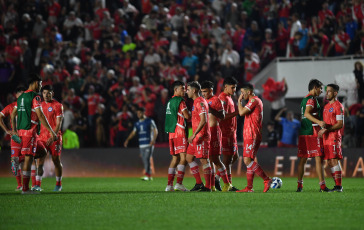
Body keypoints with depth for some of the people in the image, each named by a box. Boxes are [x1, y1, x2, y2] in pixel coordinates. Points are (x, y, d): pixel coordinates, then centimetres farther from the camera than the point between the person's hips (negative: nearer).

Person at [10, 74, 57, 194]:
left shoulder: (21, 97, 16)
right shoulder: (35, 96, -10)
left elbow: (13, 114, 23)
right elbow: (40, 115, -18)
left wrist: (14, 130, 34)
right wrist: (52, 132, -18)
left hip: (21, 130, 8)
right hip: (30, 130, -8)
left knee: (28, 157, 14)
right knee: (28, 157, -6)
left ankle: (25, 187, 13)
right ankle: (25, 188, -6)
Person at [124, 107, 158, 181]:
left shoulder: (149, 121, -2)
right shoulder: (137, 123, 14)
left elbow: (155, 131, -7)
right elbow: (133, 132, 8)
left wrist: (153, 140, -22)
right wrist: (127, 139, -8)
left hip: (149, 144, -6)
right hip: (141, 145, 6)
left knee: (147, 159, -15)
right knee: (144, 160, 5)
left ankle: (147, 175, -16)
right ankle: (149, 176, 10)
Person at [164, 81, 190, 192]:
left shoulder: (170, 101, 18)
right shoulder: (180, 101, -8)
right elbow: (187, 116, -14)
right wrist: (190, 112, 6)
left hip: (171, 132, 9)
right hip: (179, 131, -9)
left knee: (175, 158, 11)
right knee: (183, 157, -11)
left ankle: (169, 184, 7)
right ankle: (179, 183, -20)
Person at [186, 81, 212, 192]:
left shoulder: (200, 102, -14)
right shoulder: (195, 102, 18)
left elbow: (203, 120, -21)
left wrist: (194, 135, -23)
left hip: (201, 136, -11)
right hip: (196, 137, 11)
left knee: (204, 160, -8)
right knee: (189, 158, 11)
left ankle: (208, 186, -4)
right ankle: (199, 183, 15)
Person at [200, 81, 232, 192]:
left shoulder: (216, 100, -5)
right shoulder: (204, 101, 19)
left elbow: (222, 116, -15)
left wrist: (210, 109, -22)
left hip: (214, 131, -8)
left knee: (215, 159, -9)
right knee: (208, 159, 5)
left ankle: (227, 184, 0)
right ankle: (212, 186, 7)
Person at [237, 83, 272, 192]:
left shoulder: (254, 101, -11)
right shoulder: (257, 101, 20)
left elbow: (241, 113, -18)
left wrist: (239, 101, -6)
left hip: (251, 136, -10)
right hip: (251, 135, 10)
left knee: (247, 160, -15)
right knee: (249, 161, 8)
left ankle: (267, 180, -15)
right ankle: (249, 187, 7)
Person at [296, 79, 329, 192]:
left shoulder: (304, 99, 19)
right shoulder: (311, 99, -9)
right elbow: (306, 114, -25)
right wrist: (319, 122, -40)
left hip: (303, 133, 9)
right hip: (313, 133, -9)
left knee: (302, 160, 8)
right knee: (318, 159, -7)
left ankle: (299, 185, 6)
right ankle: (322, 186, -9)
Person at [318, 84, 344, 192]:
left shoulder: (338, 106, -8)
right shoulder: (326, 106, 19)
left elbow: (340, 124, -14)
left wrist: (326, 129, -19)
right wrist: (322, 131, 10)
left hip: (334, 137, -9)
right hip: (326, 138, 9)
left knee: (334, 160, -12)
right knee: (330, 162, 6)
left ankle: (339, 186, -13)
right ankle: (337, 185, 10)